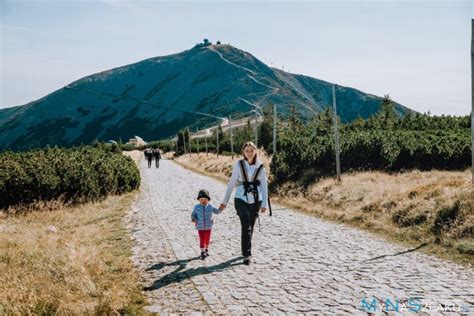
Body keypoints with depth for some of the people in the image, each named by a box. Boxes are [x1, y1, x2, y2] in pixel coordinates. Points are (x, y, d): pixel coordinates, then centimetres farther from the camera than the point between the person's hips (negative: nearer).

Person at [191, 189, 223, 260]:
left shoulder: (210, 207, -5)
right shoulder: (196, 207, -6)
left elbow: (217, 211, -1)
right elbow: (193, 214, 2)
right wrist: (194, 219, -17)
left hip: (208, 227, 2)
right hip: (200, 227, -2)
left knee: (207, 239, 15)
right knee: (202, 239, -6)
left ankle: (206, 250, 36)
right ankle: (202, 252, 0)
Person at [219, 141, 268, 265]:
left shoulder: (260, 167, 1)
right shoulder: (239, 165, -3)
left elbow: (264, 185, 4)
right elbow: (231, 183, 2)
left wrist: (265, 203, -1)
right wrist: (225, 201, 3)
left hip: (256, 200, 2)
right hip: (241, 199, -2)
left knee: (250, 227, 12)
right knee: (246, 227, -11)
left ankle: (246, 251, 31)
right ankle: (247, 255, -5)